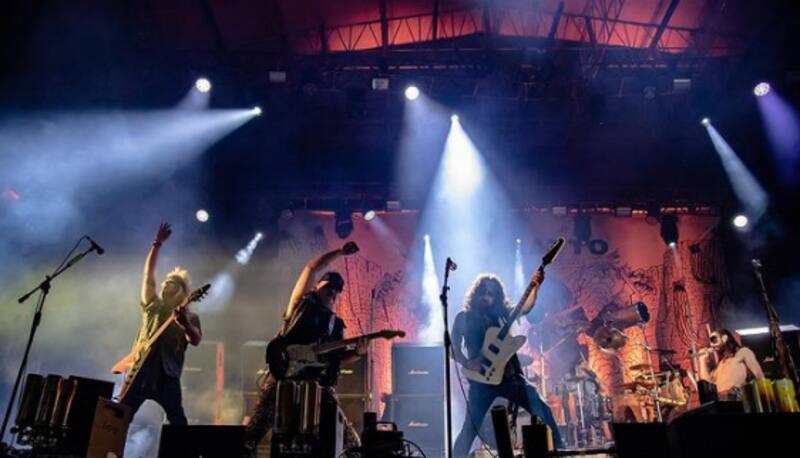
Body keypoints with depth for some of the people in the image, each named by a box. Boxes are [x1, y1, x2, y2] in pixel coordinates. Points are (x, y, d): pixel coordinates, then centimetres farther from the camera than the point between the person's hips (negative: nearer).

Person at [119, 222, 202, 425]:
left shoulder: (189, 316, 8)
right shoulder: (153, 304, 15)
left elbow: (196, 341, -9)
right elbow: (148, 273, 10)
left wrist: (185, 322, -28)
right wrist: (157, 243, 4)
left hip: (167, 374, -2)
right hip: (141, 370, 3)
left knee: (178, 422, -6)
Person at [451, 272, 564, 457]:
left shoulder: (501, 313, 12)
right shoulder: (463, 317, 6)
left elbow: (525, 307, -3)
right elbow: (454, 347, 2)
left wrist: (535, 286, -19)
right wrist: (467, 363, -15)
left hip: (510, 376, 3)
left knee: (543, 411, -4)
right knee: (470, 429, -7)